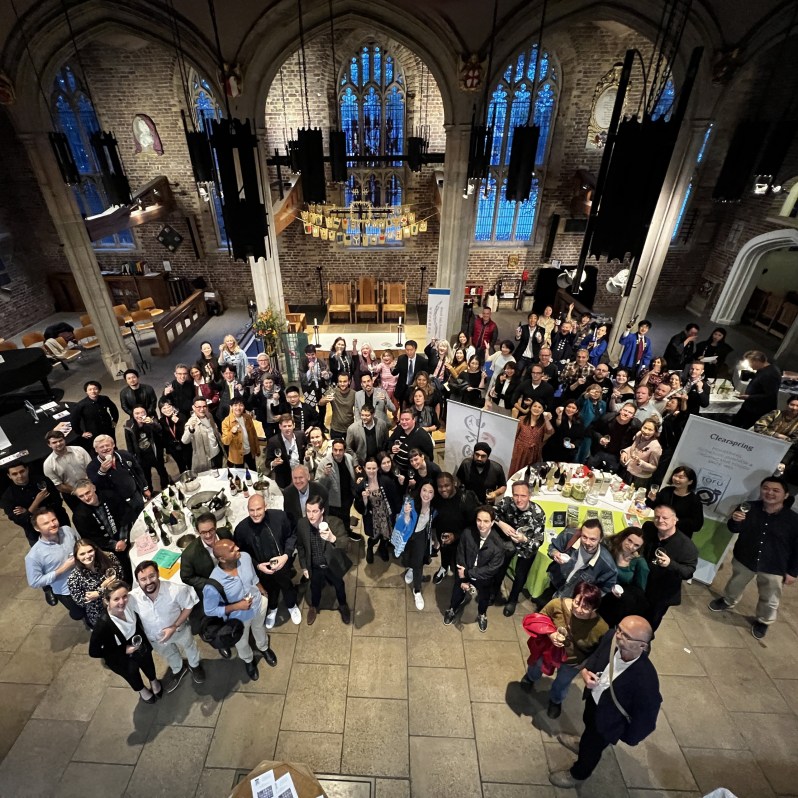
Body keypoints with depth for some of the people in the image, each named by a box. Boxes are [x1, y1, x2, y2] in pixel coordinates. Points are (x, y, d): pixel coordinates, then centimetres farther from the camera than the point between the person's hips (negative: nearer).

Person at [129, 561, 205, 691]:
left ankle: (195, 665, 65)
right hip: (155, 637, 2)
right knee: (169, 655, 34)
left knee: (189, 647, 30)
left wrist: (174, 626, -28)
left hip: (179, 629, -2)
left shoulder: (176, 589, -41)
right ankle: (177, 670, 67)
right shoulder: (132, 598, -33)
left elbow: (189, 606, -23)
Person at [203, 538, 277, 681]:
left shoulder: (245, 557, -30)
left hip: (259, 604, 3)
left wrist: (263, 593, 6)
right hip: (239, 618, -2)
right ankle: (248, 660, 64)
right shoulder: (213, 585, -41)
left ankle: (263, 647, 68)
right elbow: (209, 611, -22)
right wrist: (237, 606, -30)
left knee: (259, 628, 34)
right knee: (242, 642, 29)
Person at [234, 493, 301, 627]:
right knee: (270, 590, 29)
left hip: (282, 564, 0)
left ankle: (292, 606, 60)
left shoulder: (279, 516, -28)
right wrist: (257, 565, -20)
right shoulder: (241, 528, -26)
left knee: (287, 586, 27)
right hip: (262, 569, 1)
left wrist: (286, 555, -24)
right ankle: (272, 609, 63)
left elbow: (291, 536, -11)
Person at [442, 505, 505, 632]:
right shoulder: (467, 533, -25)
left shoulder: (498, 543, -31)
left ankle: (482, 614, 59)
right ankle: (452, 609, 56)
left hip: (484, 578, -1)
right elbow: (460, 556, -14)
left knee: (483, 598, 24)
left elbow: (492, 569, -25)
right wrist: (463, 580, -17)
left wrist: (468, 573, -23)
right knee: (457, 595, 22)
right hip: (465, 573, 1)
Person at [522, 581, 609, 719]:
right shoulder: (557, 604, -36)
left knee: (562, 684, 30)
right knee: (536, 665, 33)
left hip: (572, 663, -1)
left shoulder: (601, 628, -35)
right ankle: (531, 676, 72)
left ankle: (555, 700, 67)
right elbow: (539, 618, -18)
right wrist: (550, 634, -32)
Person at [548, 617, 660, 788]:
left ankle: (577, 775, 57)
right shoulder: (611, 637, -28)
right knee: (588, 724, 37)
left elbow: (646, 716, -23)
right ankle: (584, 742, 70)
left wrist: (628, 737, -7)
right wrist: (584, 670, -23)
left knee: (592, 748, 26)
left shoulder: (645, 679, -42)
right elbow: (594, 656, -6)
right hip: (593, 698, 4)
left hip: (608, 720, -4)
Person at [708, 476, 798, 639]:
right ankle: (728, 602, 53)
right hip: (744, 559, 2)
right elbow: (734, 530, -3)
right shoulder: (750, 508, -15)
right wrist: (735, 520, -26)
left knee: (769, 600, 18)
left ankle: (763, 621, 45)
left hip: (774, 568, -1)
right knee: (735, 584, 26)